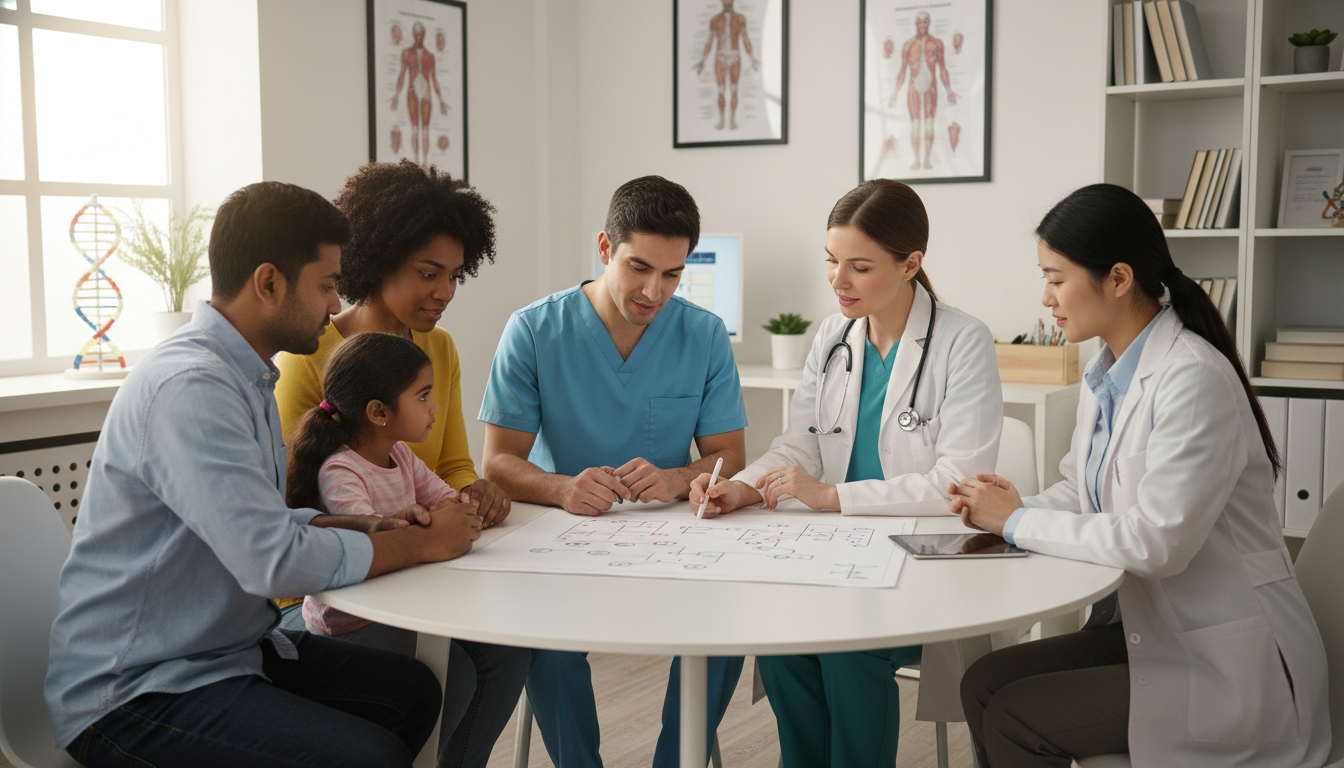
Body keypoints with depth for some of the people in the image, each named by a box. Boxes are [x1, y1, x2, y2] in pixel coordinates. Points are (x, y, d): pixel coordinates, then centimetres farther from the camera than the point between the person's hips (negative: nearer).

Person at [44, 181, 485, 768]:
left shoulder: (245, 377, 10)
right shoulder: (188, 387, -24)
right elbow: (274, 559, -29)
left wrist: (366, 526, -1)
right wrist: (422, 544, -16)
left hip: (228, 647, 10)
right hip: (132, 692, -10)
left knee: (412, 691, 7)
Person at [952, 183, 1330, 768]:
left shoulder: (1196, 380, -22)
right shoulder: (1106, 375, 6)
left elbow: (1156, 542, -27)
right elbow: (1080, 491, 16)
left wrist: (1019, 521, -16)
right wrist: (999, 510, -6)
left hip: (1231, 664, -8)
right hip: (1145, 626, 8)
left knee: (1015, 718, -16)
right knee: (983, 682, -5)